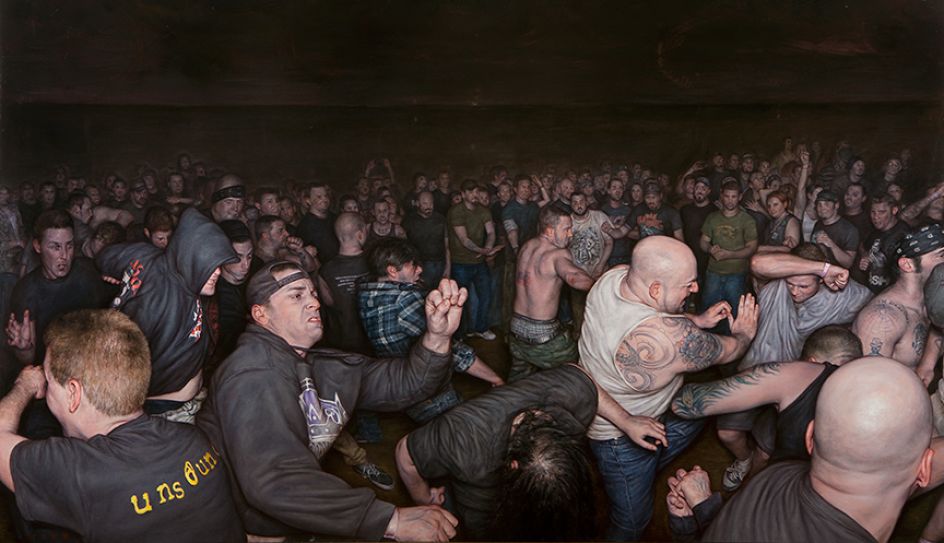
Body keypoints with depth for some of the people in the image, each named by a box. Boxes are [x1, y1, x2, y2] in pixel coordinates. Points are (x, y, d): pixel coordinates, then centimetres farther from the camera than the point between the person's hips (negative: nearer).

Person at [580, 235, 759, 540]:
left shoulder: (615, 276, -19)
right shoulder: (671, 335, -41)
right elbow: (728, 352, -18)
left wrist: (698, 321, -1)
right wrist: (745, 333, 5)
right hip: (622, 436, -8)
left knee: (693, 421, 28)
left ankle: (644, 476, 43)